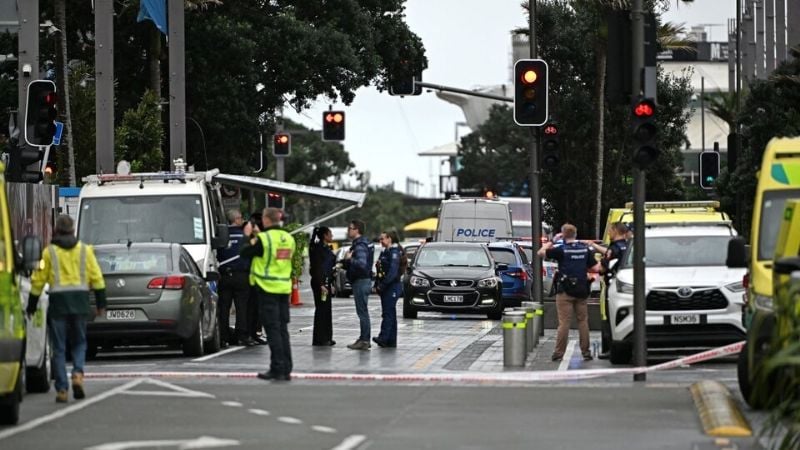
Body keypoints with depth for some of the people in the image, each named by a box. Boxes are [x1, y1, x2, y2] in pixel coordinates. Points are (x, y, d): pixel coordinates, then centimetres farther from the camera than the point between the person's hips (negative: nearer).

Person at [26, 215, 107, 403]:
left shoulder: (50, 252, 1)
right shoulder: (85, 250, 6)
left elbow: (38, 280, 2)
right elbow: (97, 278, 3)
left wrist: (31, 305, 10)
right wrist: (101, 303, 8)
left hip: (58, 302, -2)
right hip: (80, 302, 2)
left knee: (59, 347, 4)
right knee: (79, 343, 15)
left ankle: (61, 389, 0)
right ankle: (78, 374, -10)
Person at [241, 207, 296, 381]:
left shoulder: (264, 238, -13)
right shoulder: (288, 238, 8)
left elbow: (244, 253, -6)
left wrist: (249, 237, 13)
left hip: (267, 288, -6)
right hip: (284, 288, 6)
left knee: (273, 329, -4)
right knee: (283, 329, 11)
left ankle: (278, 369, -5)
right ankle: (286, 370, 11)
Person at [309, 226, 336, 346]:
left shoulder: (326, 248, 16)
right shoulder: (318, 249, -14)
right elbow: (317, 268, -19)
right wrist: (321, 285, -23)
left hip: (325, 281, 10)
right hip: (319, 282, -10)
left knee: (326, 310, 12)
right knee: (321, 310, -7)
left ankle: (326, 338, 17)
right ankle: (320, 339, -4)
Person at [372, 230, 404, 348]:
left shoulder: (394, 252, -12)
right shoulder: (385, 252, 18)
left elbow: (393, 272, -22)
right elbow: (380, 271, 21)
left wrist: (383, 285, -21)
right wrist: (377, 285, 12)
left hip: (392, 287, -10)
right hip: (386, 288, 10)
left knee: (388, 313, -14)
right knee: (390, 314, 10)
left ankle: (383, 338, -20)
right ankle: (391, 341, 13)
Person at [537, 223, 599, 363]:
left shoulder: (561, 250, -9)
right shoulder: (585, 249, 4)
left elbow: (540, 252, -4)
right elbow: (595, 268, 5)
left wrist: (550, 242, 11)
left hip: (566, 291, -4)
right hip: (581, 290, 4)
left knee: (564, 322, -3)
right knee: (583, 321, 9)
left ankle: (559, 353, -3)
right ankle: (586, 352, 11)